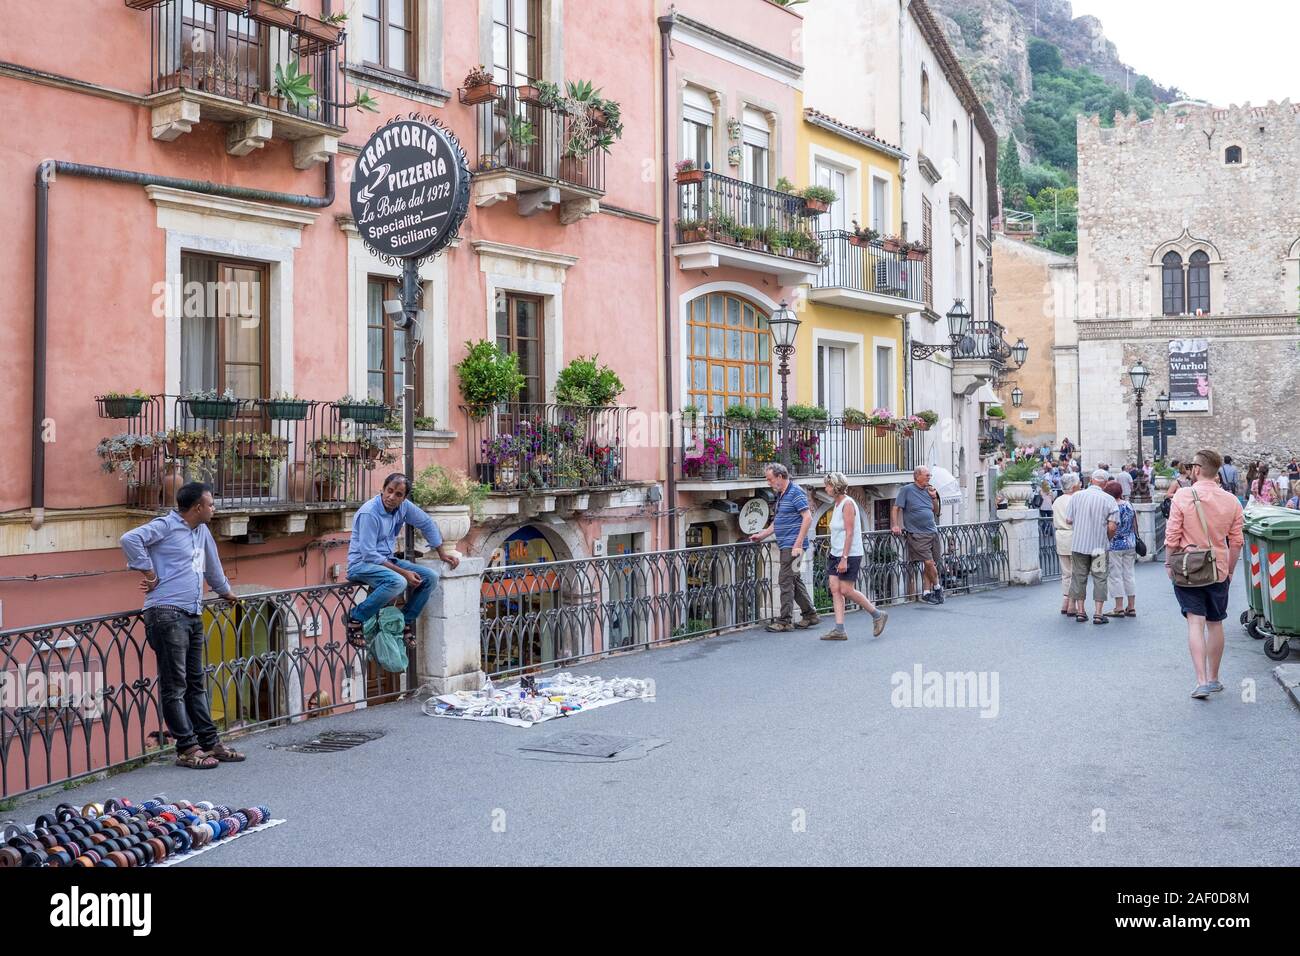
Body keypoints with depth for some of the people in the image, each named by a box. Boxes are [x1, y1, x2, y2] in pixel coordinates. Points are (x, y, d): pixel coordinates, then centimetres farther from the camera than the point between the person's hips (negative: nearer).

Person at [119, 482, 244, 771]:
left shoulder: (202, 532, 19)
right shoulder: (166, 526, -6)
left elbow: (212, 564, 35)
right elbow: (130, 539, -22)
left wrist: (225, 591, 47)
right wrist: (148, 571, -16)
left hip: (193, 616, 9)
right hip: (167, 614, -9)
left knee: (196, 683, 13)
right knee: (175, 686, -3)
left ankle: (210, 742, 19)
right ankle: (187, 748, 1)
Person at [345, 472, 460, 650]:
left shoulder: (404, 506, -1)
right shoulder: (369, 513, -22)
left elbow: (427, 524, 16)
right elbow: (369, 554, -24)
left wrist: (442, 552, 16)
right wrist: (403, 572, -24)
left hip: (386, 561, 7)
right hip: (362, 564, -7)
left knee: (430, 577, -8)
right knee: (397, 582, -36)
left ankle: (406, 621, 5)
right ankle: (356, 618, -18)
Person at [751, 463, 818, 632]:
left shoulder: (795, 492, -13)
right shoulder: (781, 495, 17)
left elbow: (808, 518, -18)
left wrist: (798, 544, -22)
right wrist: (762, 535, 21)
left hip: (792, 545, -10)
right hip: (785, 545, 10)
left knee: (786, 581, -8)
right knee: (795, 580, 14)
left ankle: (785, 621, -4)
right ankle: (810, 614, 22)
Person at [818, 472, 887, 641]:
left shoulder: (847, 504, -13)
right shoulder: (837, 504, 15)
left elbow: (849, 533, -19)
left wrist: (844, 558, -23)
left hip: (850, 555, -9)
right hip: (836, 554, 9)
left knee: (846, 590, -8)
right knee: (835, 589, 0)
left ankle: (877, 615, 8)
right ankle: (839, 630, -1)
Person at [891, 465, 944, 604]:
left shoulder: (928, 490, 14)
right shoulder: (907, 490, -3)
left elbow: (937, 512, 19)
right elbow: (896, 508, -2)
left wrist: (934, 498, 5)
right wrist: (895, 525, -11)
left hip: (933, 532, 6)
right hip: (917, 534, -6)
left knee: (929, 564, 6)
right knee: (929, 562, -12)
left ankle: (927, 592, 14)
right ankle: (937, 587, 9)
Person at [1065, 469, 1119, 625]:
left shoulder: (1077, 496, 0)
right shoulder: (1109, 500, -8)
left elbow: (1069, 520, 2)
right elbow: (1112, 527, -11)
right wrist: (1107, 539, 8)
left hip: (1078, 543, 2)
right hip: (1099, 546, -2)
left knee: (1079, 577, 10)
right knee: (1099, 578, 5)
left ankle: (1080, 612, 15)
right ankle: (1098, 614, 4)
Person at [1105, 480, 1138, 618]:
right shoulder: (1129, 505, 5)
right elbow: (1134, 525, 10)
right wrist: (1134, 540, 19)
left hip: (1115, 545, -7)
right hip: (1130, 544, 7)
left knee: (1115, 576, 1)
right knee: (1128, 575, 12)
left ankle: (1119, 608, 2)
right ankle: (1131, 607, 14)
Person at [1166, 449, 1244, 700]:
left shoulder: (1183, 496, -12)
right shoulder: (1231, 501, -2)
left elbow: (1172, 536, -10)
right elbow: (1236, 542, 3)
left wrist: (1169, 564, 3)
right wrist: (1230, 570, 15)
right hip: (1218, 571, 3)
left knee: (1195, 623, -2)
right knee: (1215, 624, 14)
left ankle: (1202, 681, -11)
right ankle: (1213, 679, 25)